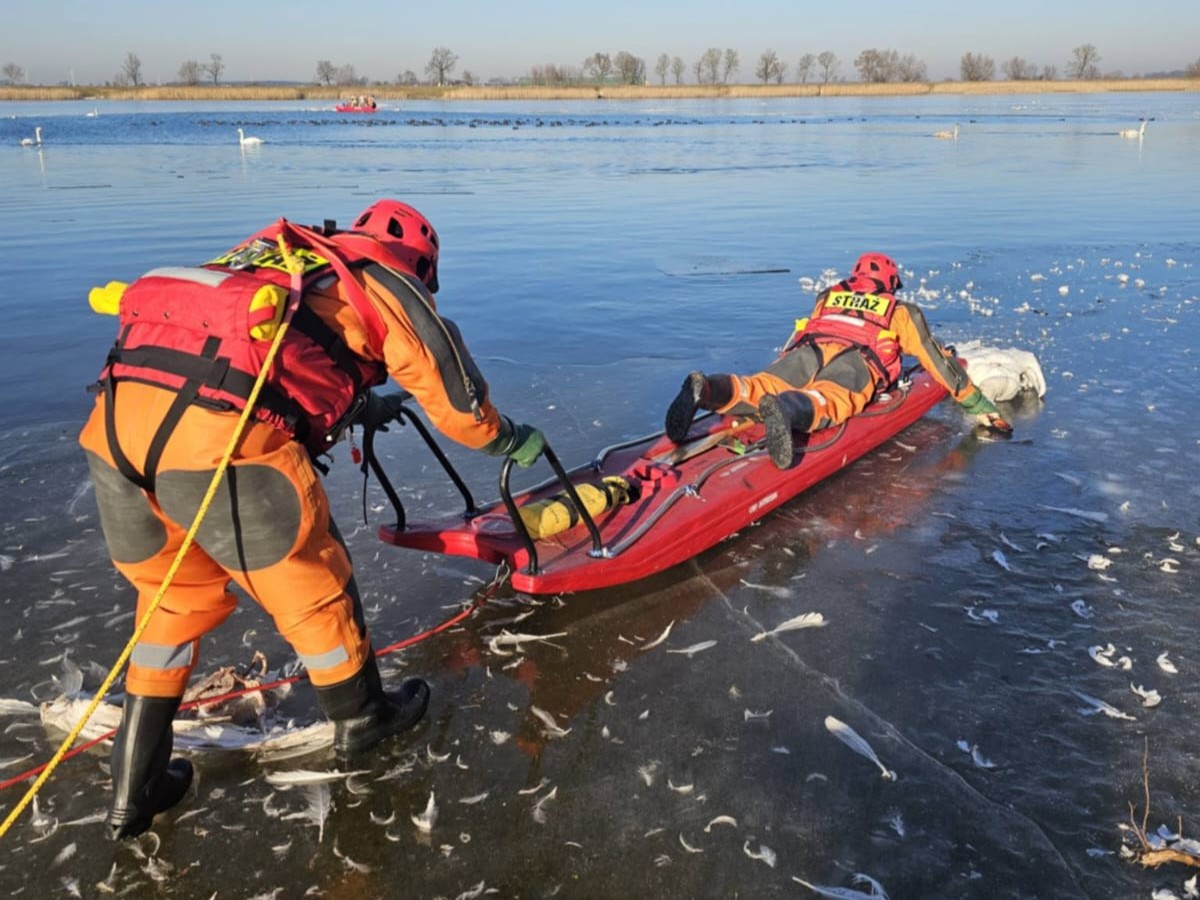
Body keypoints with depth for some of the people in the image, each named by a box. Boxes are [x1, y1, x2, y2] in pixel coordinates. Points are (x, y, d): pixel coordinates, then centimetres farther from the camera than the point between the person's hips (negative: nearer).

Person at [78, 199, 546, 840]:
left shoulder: (277, 258, 32)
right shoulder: (388, 286, 14)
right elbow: (458, 400, 20)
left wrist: (357, 411, 55)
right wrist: (512, 440, 38)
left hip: (112, 420, 7)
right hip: (220, 434, -7)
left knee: (178, 597, 24)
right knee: (309, 584, 16)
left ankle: (135, 790, 33)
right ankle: (361, 717, 39)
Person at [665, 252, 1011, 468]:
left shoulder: (828, 297, 40)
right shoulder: (900, 311, 35)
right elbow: (938, 360, 36)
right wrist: (978, 406, 43)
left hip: (808, 349, 3)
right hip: (855, 359, -3)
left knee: (759, 387, -19)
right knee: (828, 400, -31)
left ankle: (705, 389, -49)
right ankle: (786, 409, -65)